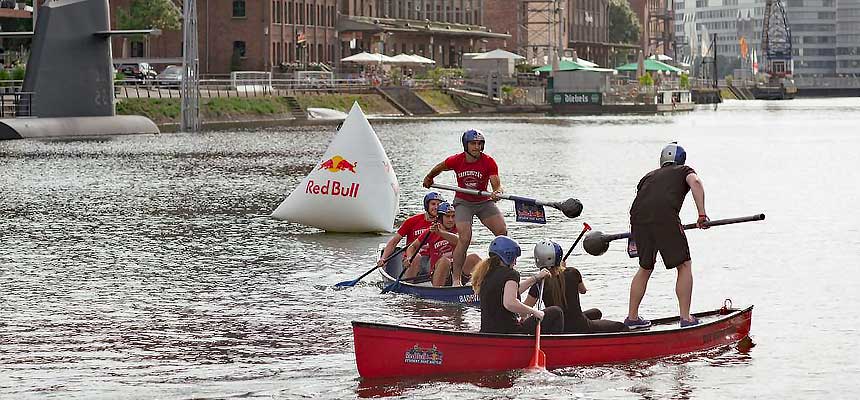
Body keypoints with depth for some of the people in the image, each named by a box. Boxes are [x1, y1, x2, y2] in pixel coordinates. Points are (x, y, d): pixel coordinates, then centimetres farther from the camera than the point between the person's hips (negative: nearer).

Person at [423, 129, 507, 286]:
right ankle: (456, 279, -15)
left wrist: (497, 192, -46)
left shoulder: (489, 162, -15)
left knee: (502, 232, -14)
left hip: (484, 202, 1)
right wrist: (428, 178, 28)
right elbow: (440, 167, 11)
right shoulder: (456, 161, -12)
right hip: (463, 202, -1)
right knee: (464, 238, -19)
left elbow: (497, 185, -22)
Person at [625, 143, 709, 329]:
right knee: (684, 266, 9)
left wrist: (635, 239, 54)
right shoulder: (684, 171, 23)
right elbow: (695, 182, 0)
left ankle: (632, 317, 26)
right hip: (665, 217, -5)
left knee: (645, 268, 23)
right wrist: (702, 215, -4)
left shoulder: (649, 176, 35)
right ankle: (686, 318, 4)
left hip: (638, 218, 5)